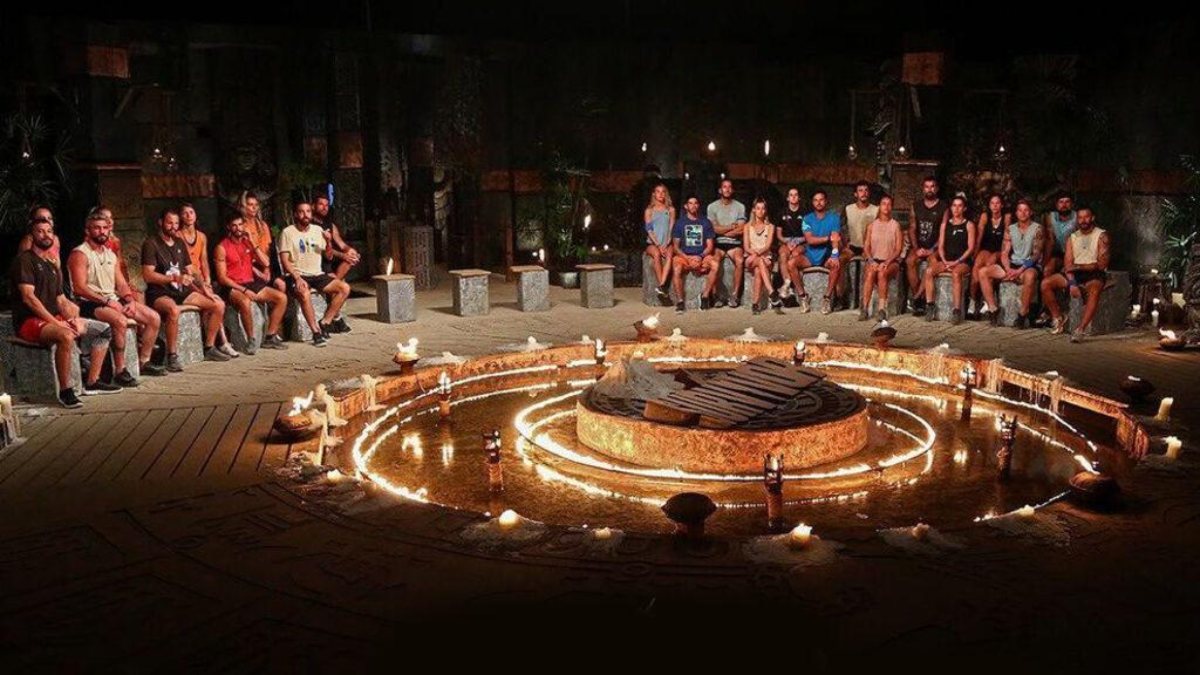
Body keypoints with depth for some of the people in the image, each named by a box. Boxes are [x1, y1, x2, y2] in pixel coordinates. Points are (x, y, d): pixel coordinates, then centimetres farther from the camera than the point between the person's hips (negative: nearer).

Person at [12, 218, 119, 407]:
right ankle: (65, 391, -27)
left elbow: (61, 300, 18)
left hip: (54, 318, 9)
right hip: (30, 321, -9)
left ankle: (92, 382, 4)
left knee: (103, 329, 2)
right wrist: (56, 323, -22)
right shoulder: (25, 260, -6)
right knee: (66, 336, -38)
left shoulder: (52, 266, 21)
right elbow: (28, 297, -16)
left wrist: (72, 319, -3)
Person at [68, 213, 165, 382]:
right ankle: (120, 371, -27)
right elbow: (80, 288, -17)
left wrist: (130, 300, -5)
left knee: (154, 318, -4)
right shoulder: (80, 254, -6)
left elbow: (122, 284, 15)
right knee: (120, 320, -36)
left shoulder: (111, 255, 18)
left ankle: (144, 362, 7)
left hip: (113, 300, 8)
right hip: (89, 303, -8)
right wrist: (107, 301, -22)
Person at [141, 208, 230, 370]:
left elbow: (190, 270, 18)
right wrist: (175, 278, -24)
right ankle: (172, 356, -29)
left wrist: (203, 287, 3)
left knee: (218, 304, -4)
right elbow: (148, 275, -15)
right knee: (173, 310, -40)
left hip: (182, 291, 7)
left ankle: (209, 348, 5)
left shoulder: (179, 243, 16)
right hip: (159, 293, -7)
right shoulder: (151, 243, -6)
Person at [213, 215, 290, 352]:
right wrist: (244, 290, -20)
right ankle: (251, 340, -20)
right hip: (233, 287, -6)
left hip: (251, 284, 7)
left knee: (282, 297, -8)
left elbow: (266, 263, 4)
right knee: (245, 302, -39)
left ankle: (270, 337, -3)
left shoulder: (247, 242, 11)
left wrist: (253, 244, -4)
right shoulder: (222, 247, -6)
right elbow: (222, 278, -11)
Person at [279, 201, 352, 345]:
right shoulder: (287, 232, -2)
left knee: (344, 288, -16)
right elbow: (284, 260, -8)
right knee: (304, 293, -37)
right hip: (296, 275, -5)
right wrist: (297, 278, -22)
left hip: (317, 274, 5)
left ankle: (324, 323, -12)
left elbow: (328, 256, 14)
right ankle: (316, 331, -26)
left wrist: (328, 242, -7)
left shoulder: (318, 230, 13)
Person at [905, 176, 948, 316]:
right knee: (910, 261, -29)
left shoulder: (943, 208, 2)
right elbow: (912, 229, 8)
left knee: (932, 261, -33)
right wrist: (916, 248, -7)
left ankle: (916, 298, -28)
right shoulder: (916, 206, 12)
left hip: (935, 247, -2)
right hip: (918, 245, 2)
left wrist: (932, 250, -16)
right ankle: (919, 299, -24)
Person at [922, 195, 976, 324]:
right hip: (946, 260, 4)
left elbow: (971, 248, -2)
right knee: (929, 270, -26)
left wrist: (957, 262, -14)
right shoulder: (945, 224, 16)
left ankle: (957, 311, -38)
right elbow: (941, 246, 11)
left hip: (963, 261, -4)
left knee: (956, 274, -37)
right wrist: (944, 261, -7)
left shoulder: (969, 225, 5)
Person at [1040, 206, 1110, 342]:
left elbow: (1102, 264, -9)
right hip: (1075, 274, 5)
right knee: (1046, 284, -17)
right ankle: (1058, 318, -2)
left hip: (1094, 274, -4)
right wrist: (1072, 283, -15)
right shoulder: (1072, 237, 13)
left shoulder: (1101, 236, 1)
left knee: (1094, 290, -38)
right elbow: (1068, 264, 2)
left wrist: (1079, 267, -14)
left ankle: (1081, 329, -43)